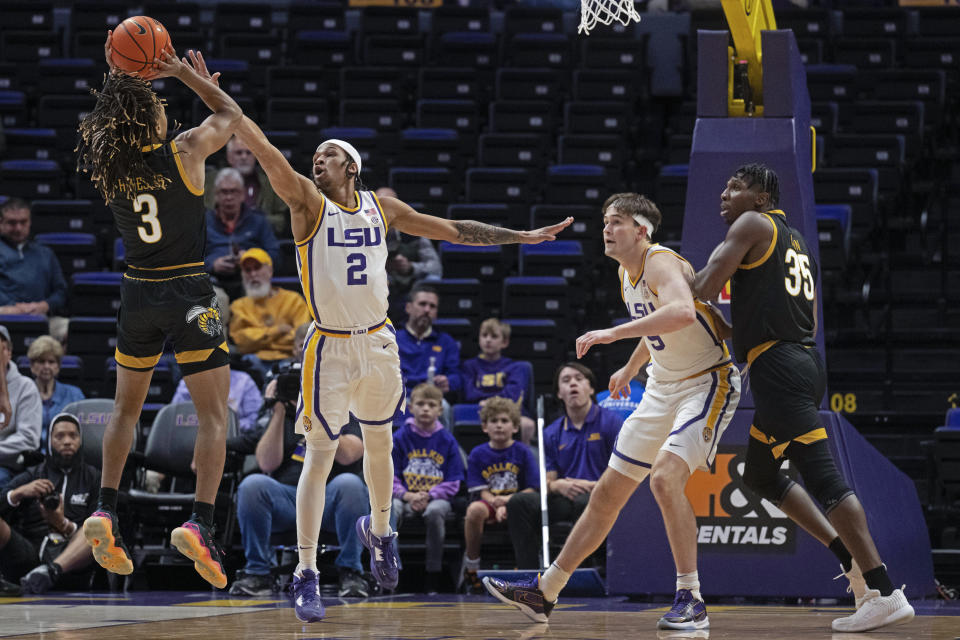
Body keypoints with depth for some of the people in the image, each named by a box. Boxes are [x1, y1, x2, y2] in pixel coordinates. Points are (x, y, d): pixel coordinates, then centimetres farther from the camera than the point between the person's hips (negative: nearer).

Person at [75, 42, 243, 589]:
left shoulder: (107, 163, -3)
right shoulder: (186, 150, -12)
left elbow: (108, 127, 23)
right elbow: (232, 112, 7)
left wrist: (118, 78, 15)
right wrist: (187, 74, 9)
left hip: (138, 295, 4)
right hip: (189, 296, -4)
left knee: (127, 409, 21)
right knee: (214, 416, -1)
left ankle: (106, 509, 11)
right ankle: (201, 522, -16)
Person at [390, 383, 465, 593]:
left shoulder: (447, 441, 7)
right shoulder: (400, 438, 7)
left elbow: (453, 482, 5)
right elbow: (390, 476, 4)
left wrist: (429, 496, -12)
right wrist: (407, 495, -14)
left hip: (437, 497, 0)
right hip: (405, 498, 1)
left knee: (435, 512, -37)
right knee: (389, 510, -35)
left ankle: (433, 576, -27)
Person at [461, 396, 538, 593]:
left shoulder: (523, 452, 3)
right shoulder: (478, 454, 6)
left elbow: (532, 489, -2)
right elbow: (482, 491, 0)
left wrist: (507, 500, -18)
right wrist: (497, 505, -20)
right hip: (489, 504, 0)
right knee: (475, 509, -36)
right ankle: (471, 564, -16)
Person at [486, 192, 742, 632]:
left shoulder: (662, 264, -21)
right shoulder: (627, 272, 7)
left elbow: (682, 313, -44)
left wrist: (614, 333, -42)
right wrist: (630, 368, 34)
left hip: (707, 384, -9)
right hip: (663, 387, 9)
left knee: (665, 477, -29)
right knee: (608, 492, 12)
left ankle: (691, 600, -21)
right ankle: (545, 593, 21)